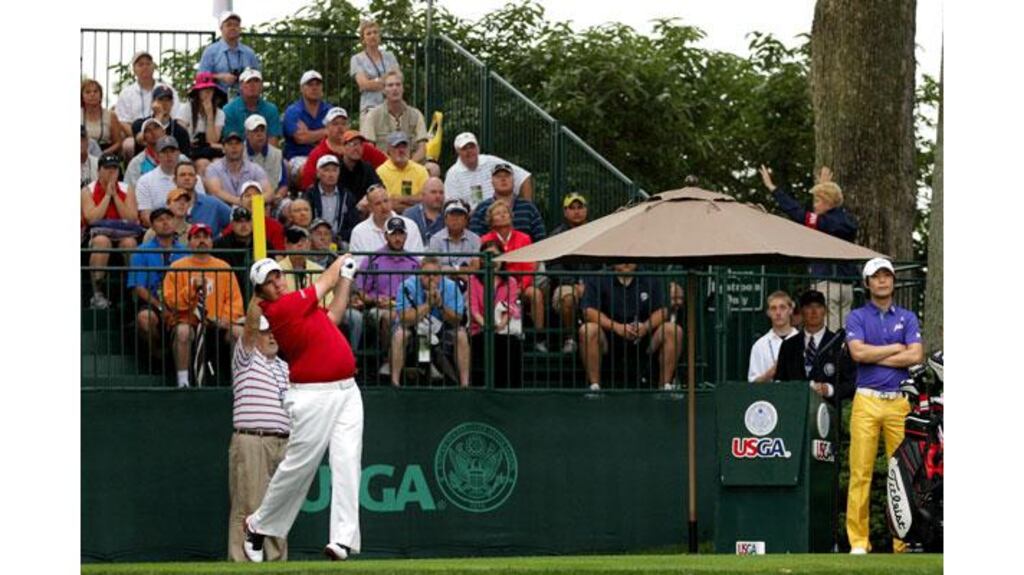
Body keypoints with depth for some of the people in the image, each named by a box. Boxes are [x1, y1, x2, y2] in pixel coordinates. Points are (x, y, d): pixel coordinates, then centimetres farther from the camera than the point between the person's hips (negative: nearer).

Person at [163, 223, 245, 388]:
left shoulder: (223, 267, 13)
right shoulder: (178, 267, 6)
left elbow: (235, 299, 7)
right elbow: (171, 301, -3)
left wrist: (226, 318, -12)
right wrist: (192, 288, -16)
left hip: (217, 324, 2)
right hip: (187, 320, -2)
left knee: (238, 332, -25)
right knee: (183, 331, -35)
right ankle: (182, 381, -28)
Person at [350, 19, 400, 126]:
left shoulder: (389, 56, 17)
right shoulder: (357, 59, 7)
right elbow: (364, 84, -5)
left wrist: (375, 82, -5)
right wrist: (386, 81, 1)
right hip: (370, 107, -3)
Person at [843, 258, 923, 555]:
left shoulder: (907, 318, 14)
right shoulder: (857, 317, 10)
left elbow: (916, 356, -1)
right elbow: (858, 352, -7)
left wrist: (875, 357, -3)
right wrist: (895, 349, 0)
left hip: (901, 401, 1)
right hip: (867, 399, -1)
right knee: (860, 472, -6)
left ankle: (903, 539, -2)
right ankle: (858, 540, -4)